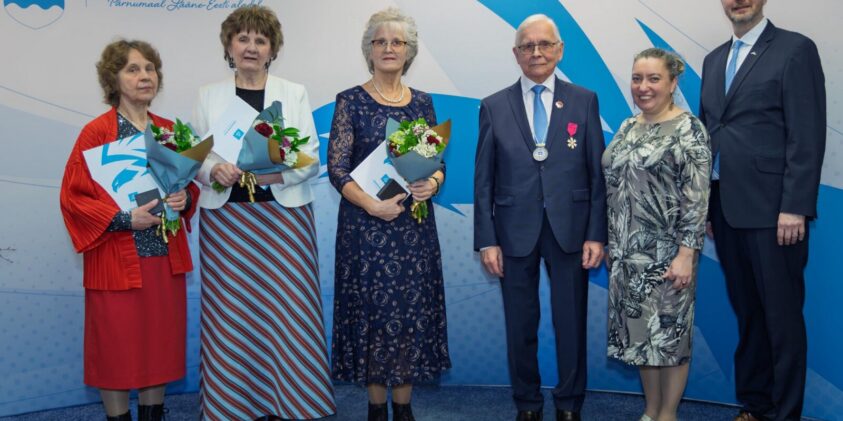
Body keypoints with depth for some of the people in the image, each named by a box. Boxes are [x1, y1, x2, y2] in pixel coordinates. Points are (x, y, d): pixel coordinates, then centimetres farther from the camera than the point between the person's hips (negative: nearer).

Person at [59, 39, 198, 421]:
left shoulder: (170, 130, 8)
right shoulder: (96, 133, -7)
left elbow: (190, 183, 17)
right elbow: (73, 197, -9)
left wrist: (185, 199, -5)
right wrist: (126, 219, -20)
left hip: (166, 258, 5)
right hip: (117, 261, -5)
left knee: (160, 344, 12)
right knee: (117, 348, 5)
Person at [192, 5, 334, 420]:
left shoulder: (294, 93, 5)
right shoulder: (208, 95, 8)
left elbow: (312, 159, 0)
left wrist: (278, 173, -19)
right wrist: (214, 171, -16)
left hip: (284, 216, 0)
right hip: (226, 218, 1)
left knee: (287, 311, -2)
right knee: (231, 315, 1)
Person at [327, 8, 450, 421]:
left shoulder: (422, 102, 9)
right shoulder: (351, 101, -1)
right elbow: (336, 167, -8)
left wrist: (433, 182, -12)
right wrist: (372, 204, -20)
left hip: (415, 224, 3)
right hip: (366, 223, -3)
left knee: (413, 309, 5)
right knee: (373, 309, 3)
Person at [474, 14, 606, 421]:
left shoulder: (584, 101, 4)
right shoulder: (494, 107, 3)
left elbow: (597, 173, 2)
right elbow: (484, 179, 2)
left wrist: (596, 234, -4)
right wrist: (486, 240, -3)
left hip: (570, 229, 0)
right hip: (516, 231, 0)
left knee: (571, 322, 9)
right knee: (520, 325, 10)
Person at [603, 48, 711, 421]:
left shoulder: (689, 129, -9)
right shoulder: (627, 128, 11)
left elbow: (697, 197, -15)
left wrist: (686, 253, -20)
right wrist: (608, 241, 14)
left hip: (667, 252, -6)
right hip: (627, 251, 7)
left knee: (670, 331, 4)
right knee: (640, 331, 13)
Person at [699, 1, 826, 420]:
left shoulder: (795, 49, -4)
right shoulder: (714, 60, 16)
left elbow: (807, 136, -10)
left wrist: (795, 207, -16)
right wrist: (705, 204, 11)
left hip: (771, 210, -6)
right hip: (726, 209, 6)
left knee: (782, 317, 3)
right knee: (746, 313, 14)